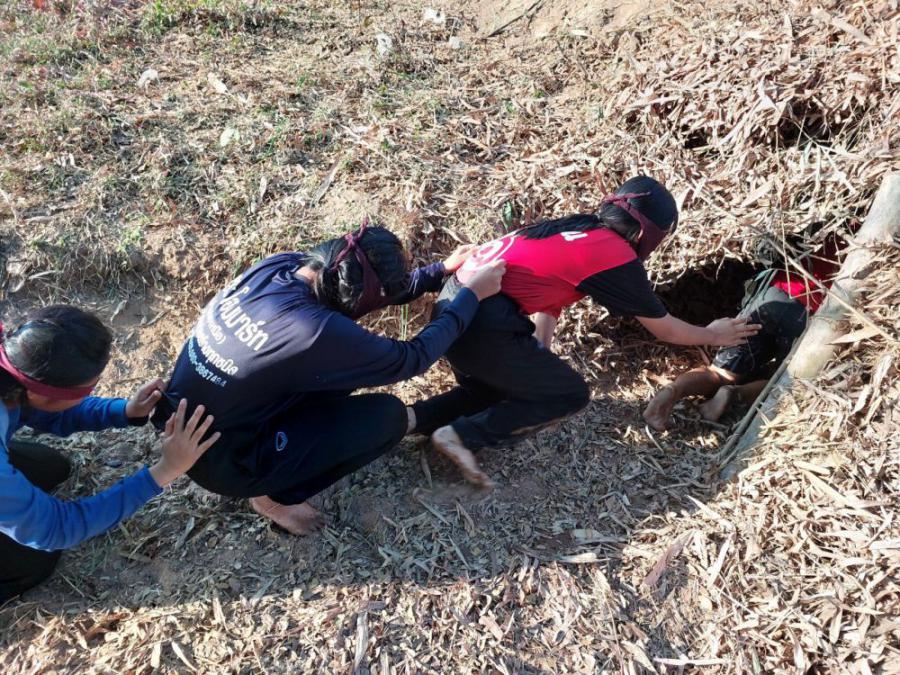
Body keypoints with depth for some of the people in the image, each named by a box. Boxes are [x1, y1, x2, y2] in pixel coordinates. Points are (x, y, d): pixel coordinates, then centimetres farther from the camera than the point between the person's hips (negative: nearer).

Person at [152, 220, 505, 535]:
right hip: (219, 462, -8)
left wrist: (442, 270, 9)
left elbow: (370, 287, 7)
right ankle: (276, 497, 4)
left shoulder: (280, 265, -10)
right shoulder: (319, 333, -32)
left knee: (352, 360, 5)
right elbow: (413, 357, -16)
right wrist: (472, 295, -6)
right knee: (388, 416, -12)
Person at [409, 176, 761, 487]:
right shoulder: (619, 259, -3)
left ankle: (413, 418, 9)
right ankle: (462, 435, -3)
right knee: (571, 395, 8)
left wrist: (540, 365, 28)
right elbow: (665, 329, 11)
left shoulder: (578, 227, 19)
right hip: (484, 323, -8)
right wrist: (712, 336, 30)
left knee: (492, 390, 30)